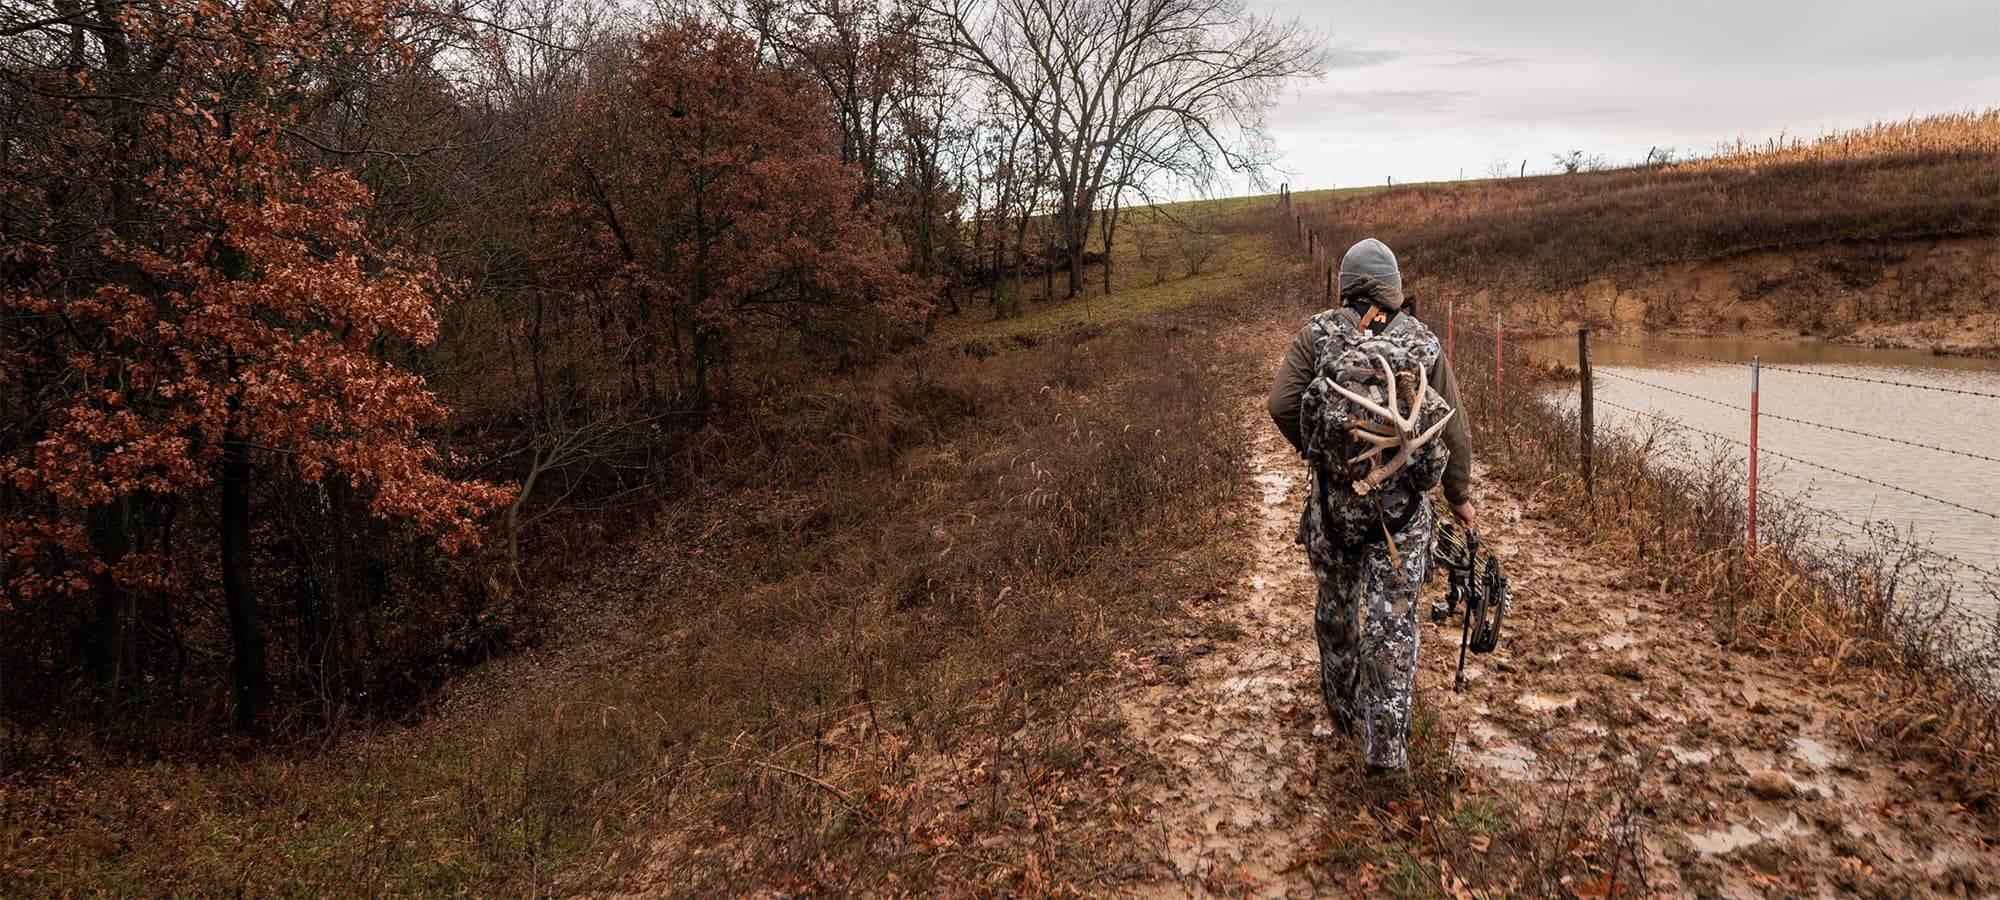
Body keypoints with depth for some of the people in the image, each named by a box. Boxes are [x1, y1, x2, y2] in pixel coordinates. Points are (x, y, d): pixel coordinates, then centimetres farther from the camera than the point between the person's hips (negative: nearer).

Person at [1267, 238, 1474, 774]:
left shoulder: (1316, 335, -1)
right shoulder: (1423, 341, 1)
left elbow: (1282, 405, -10)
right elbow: (1453, 428, 2)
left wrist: (1314, 450, 9)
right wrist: (1460, 495, 13)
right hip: (1403, 502, -1)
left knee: (1336, 608, 20)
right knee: (1393, 619, 4)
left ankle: (1343, 708, 39)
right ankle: (1385, 744, 5)